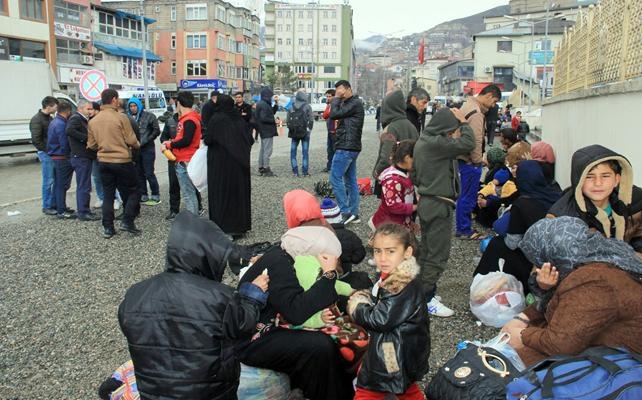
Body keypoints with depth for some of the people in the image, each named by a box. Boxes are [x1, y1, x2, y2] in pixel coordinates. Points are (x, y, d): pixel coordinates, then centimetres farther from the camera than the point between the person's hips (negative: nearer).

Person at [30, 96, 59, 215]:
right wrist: (47, 150, -13)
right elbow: (35, 139, -16)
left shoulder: (50, 118, 14)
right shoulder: (37, 120, -11)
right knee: (48, 181, -3)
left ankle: (55, 204, 19)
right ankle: (47, 207, 6)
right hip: (45, 154, -8)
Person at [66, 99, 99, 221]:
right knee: (84, 186, -7)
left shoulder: (84, 120, 21)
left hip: (86, 157, 10)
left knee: (83, 186, 15)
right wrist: (86, 138, -24)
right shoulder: (75, 118, -10)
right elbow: (69, 130, -28)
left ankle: (84, 211, 23)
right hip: (80, 157, -10)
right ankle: (83, 212, -2)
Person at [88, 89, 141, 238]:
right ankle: (127, 221, -1)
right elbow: (131, 140, -12)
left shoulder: (92, 121, 4)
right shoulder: (121, 117, -12)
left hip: (104, 162, 5)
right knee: (133, 192, 9)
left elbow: (91, 145, 8)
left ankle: (108, 228, 12)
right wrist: (137, 145, 10)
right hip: (122, 161, -5)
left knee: (108, 195, 12)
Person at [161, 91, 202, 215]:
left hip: (185, 162, -10)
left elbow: (186, 141, -22)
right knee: (189, 192, 16)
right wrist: (172, 142, 9)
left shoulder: (189, 120, -16)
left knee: (188, 194, -7)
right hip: (183, 161, 10)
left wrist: (168, 145, -11)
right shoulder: (186, 118, 15)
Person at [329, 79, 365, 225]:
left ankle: (345, 212, -9)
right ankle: (354, 214, 13)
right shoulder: (349, 104, 20)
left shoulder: (355, 103, -11)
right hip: (351, 147, 10)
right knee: (351, 180, 9)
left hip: (346, 148, -10)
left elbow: (334, 114, -14)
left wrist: (337, 99, -3)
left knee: (335, 178, -10)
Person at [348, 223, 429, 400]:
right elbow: (381, 310, 14)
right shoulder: (393, 278, 4)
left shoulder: (406, 285, -26)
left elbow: (381, 320, -27)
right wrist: (363, 301, -6)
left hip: (397, 355, -10)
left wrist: (356, 307, -12)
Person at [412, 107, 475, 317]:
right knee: (438, 254, -2)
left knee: (426, 250, 17)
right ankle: (426, 298, 3)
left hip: (426, 202, 10)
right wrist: (463, 122, -9)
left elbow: (414, 175, 16)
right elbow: (468, 143, -23)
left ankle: (422, 291, 26)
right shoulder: (436, 143, -20)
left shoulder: (422, 141, 10)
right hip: (439, 205, -10)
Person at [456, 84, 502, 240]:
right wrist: (478, 161, -13)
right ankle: (463, 230, 9)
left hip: (464, 158, 10)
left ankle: (463, 225, 29)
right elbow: (475, 141, -23)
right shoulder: (476, 113, -20)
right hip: (470, 161, -10)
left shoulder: (469, 105, 13)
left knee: (466, 194, 18)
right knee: (468, 196, 0)